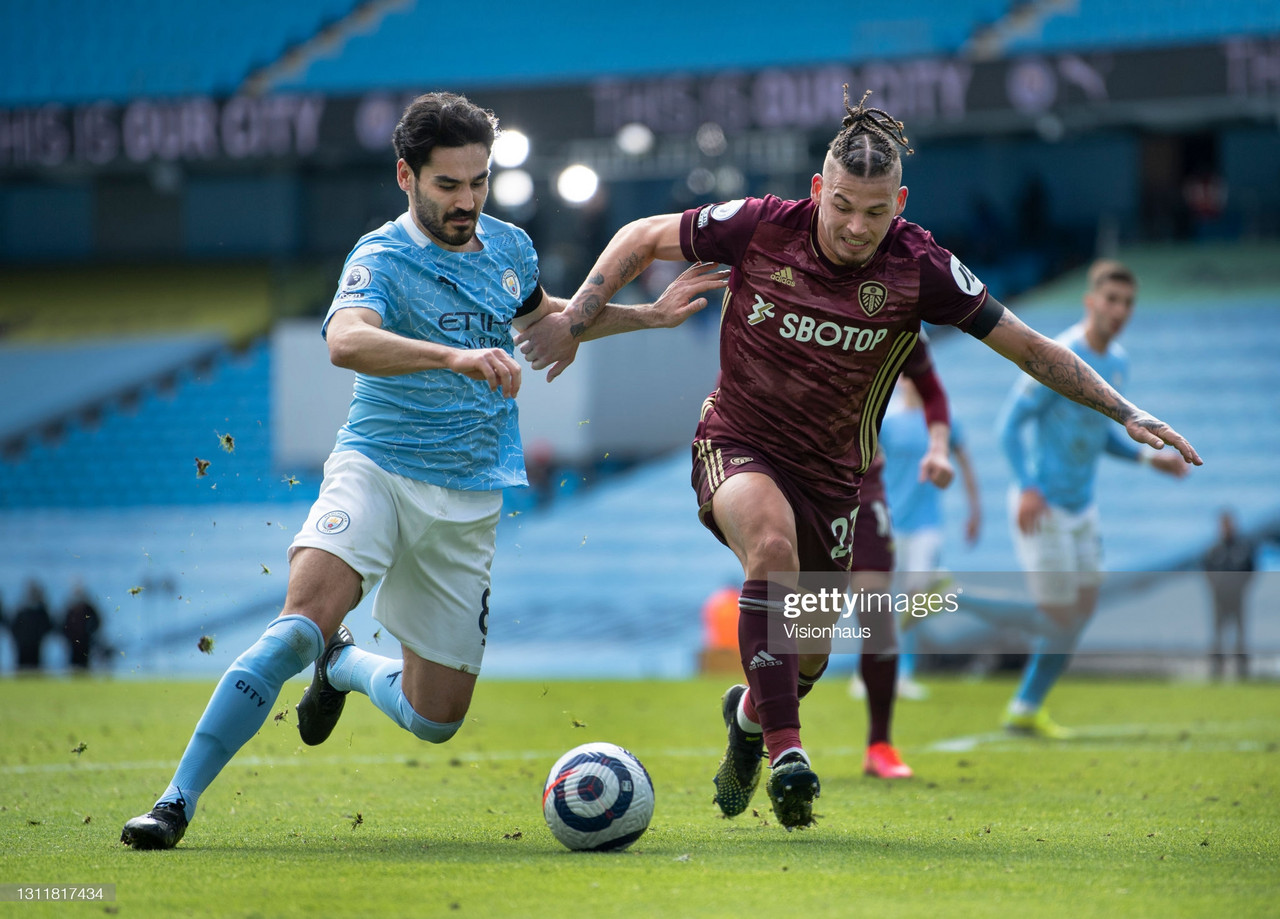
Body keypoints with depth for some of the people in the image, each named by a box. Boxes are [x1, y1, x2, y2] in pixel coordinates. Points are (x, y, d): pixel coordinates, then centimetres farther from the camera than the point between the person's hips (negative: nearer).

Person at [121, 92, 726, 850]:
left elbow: (539, 314, 32)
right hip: (377, 469, -5)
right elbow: (347, 341, -35)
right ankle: (178, 800, -22)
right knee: (301, 625, -30)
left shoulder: (509, 247, 8)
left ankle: (345, 666, 39)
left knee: (436, 719, 6)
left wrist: (650, 315, 27)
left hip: (469, 501, 5)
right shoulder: (383, 258, -12)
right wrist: (456, 357, -48)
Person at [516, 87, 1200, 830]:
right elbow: (642, 239, -2)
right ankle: (786, 752, -35)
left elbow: (1029, 346, -8)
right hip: (738, 446, -2)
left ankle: (750, 715, 47)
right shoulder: (759, 227, -17)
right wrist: (574, 322, -8)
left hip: (833, 473, 2)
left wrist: (1125, 413, -11)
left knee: (808, 656, 9)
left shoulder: (919, 269, -16)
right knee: (772, 540, -35)